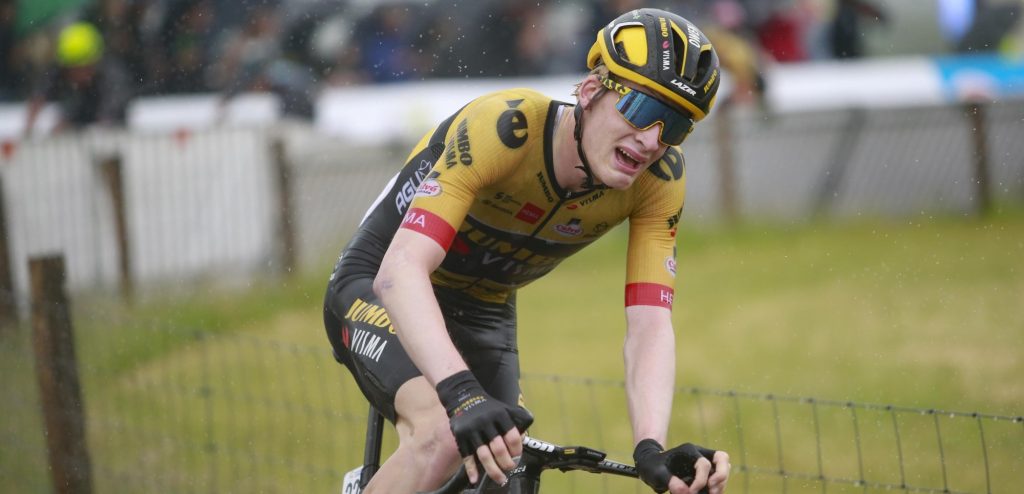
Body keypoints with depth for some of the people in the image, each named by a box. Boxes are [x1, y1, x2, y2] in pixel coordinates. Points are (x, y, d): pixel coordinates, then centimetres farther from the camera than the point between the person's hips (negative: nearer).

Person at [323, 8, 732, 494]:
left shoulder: (659, 179, -19)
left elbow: (649, 326, -23)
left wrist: (652, 448, -41)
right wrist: (461, 393, -58)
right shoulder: (504, 128, -34)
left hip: (482, 312, 6)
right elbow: (402, 270, -43)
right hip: (378, 288, -6)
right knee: (440, 435, -32)